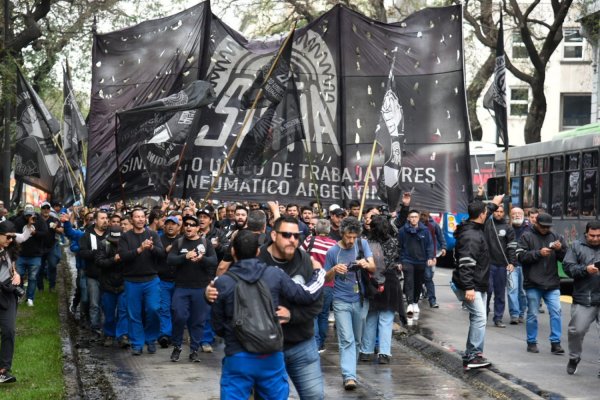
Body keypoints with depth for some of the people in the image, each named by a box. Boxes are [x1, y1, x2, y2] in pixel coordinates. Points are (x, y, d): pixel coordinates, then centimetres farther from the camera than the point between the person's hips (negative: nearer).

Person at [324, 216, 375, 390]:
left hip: (360, 300, 3)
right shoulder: (333, 251, -7)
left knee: (357, 340, 13)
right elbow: (326, 278, 1)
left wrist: (366, 264, -30)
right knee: (347, 340, -13)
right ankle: (349, 376, -20)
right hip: (342, 302, -2)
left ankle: (349, 368, 31)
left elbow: (373, 268, -6)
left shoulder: (362, 244, -3)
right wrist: (334, 269, -21)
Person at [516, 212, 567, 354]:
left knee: (556, 312, -4)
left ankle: (555, 343, 1)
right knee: (532, 314, 6)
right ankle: (531, 343, 17)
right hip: (533, 284, -2)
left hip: (552, 283, 2)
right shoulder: (527, 237, 0)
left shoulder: (554, 237, 8)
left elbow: (565, 257, 7)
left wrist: (560, 249, -14)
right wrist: (538, 253, -18)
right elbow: (521, 256, -9)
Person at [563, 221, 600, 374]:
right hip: (583, 300, 0)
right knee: (576, 330, 1)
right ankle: (574, 359, 24)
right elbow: (568, 267, 0)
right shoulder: (577, 247, 7)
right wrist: (585, 269, -14)